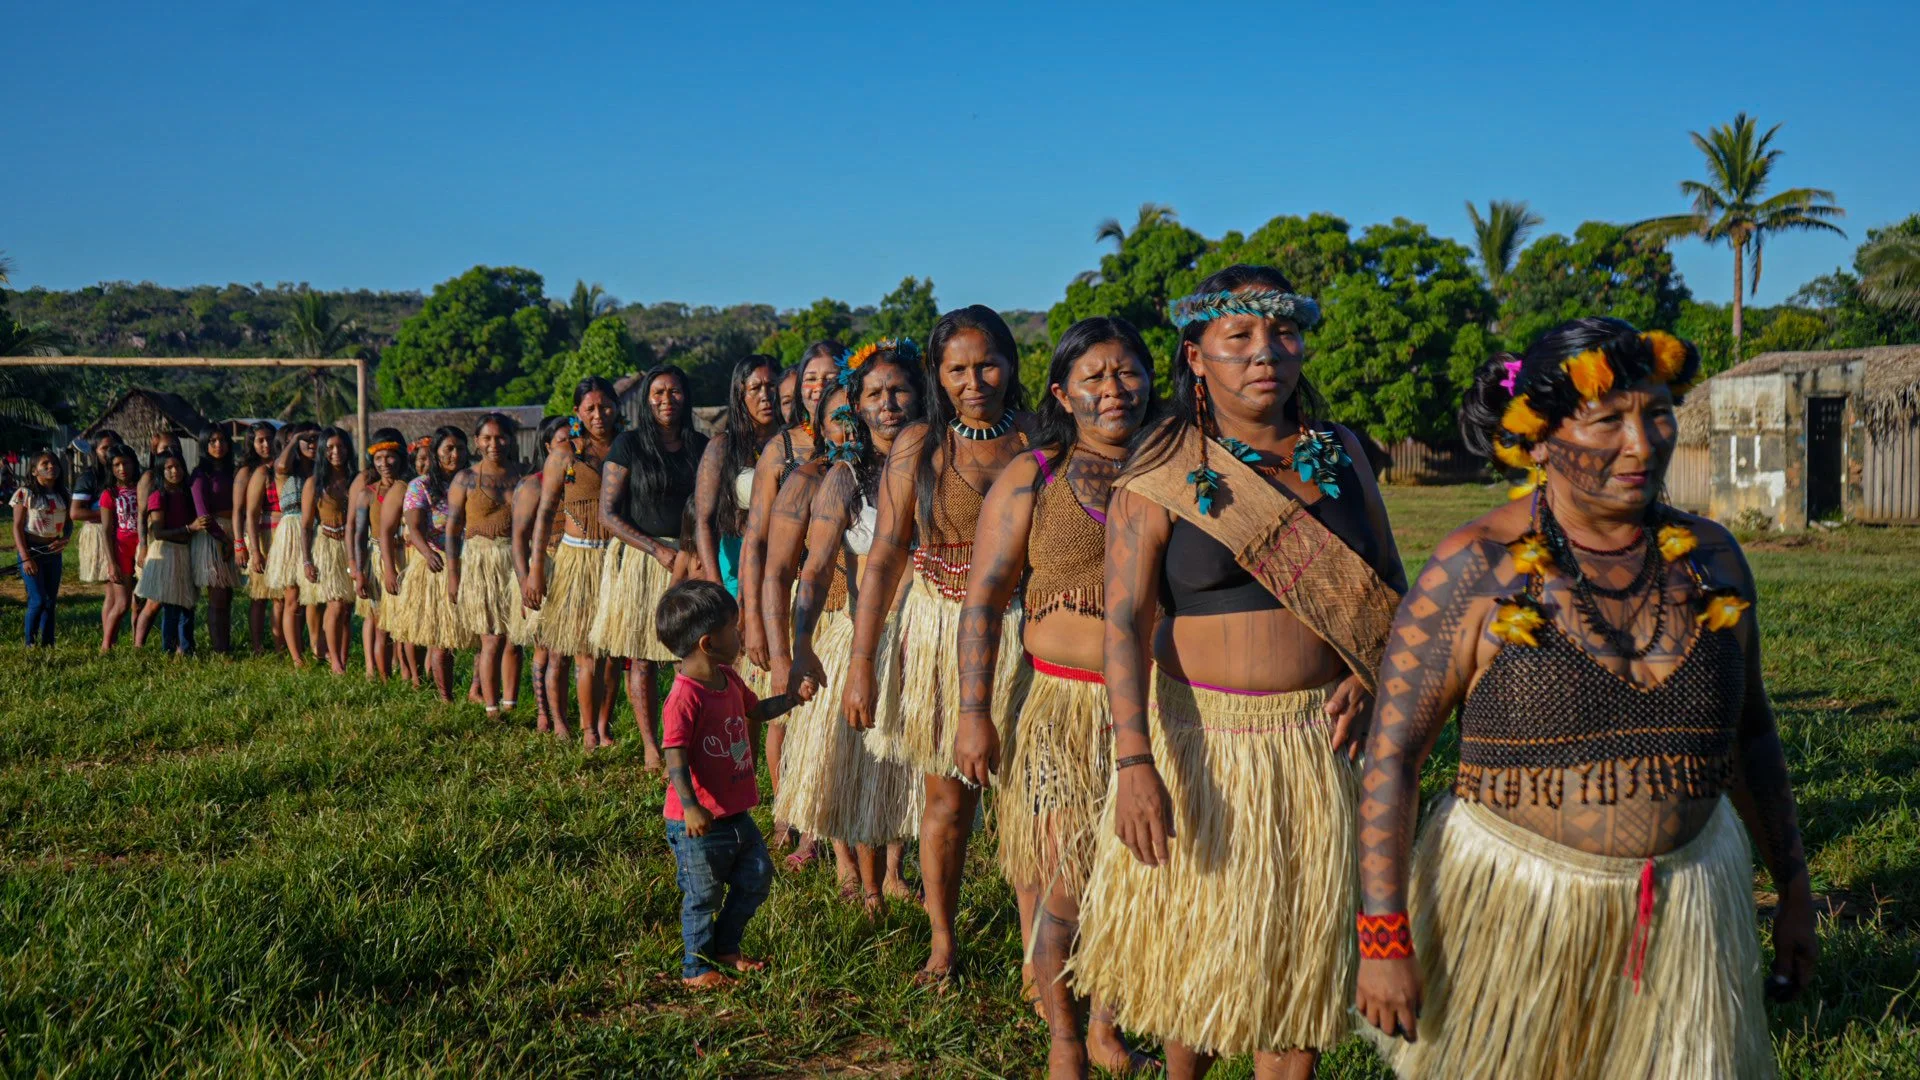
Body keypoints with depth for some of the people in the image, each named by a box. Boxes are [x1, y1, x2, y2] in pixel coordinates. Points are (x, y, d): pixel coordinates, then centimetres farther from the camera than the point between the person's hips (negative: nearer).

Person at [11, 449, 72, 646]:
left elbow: (69, 522, 16)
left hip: (54, 552, 5)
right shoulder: (25, 493, -8)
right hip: (32, 550, -5)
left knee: (51, 601, 8)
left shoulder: (63, 494, 7)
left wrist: (65, 539, -7)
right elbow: (17, 527, -8)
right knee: (38, 600, -10)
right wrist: (25, 558, -15)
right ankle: (30, 644, 2)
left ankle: (48, 644, 15)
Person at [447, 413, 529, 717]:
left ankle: (509, 704, 13)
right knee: (492, 639, -5)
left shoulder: (522, 475, 7)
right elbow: (452, 529, 0)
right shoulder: (466, 479, 1)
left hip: (517, 561, 2)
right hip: (480, 562, -2)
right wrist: (452, 574, -5)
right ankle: (491, 708, 1)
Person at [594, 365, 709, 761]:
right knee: (641, 657, 0)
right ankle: (649, 744, 8)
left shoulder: (700, 446, 9)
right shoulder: (628, 445, -2)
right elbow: (608, 514, -6)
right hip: (640, 560, -3)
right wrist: (659, 550, -14)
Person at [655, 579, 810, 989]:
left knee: (756, 877, 17)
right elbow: (676, 760, -28)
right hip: (699, 824, -9)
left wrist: (794, 697, 15)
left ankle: (725, 947, 35)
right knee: (704, 895, 5)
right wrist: (690, 807, -37)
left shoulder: (728, 679, 6)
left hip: (736, 813, 9)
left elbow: (755, 710, 25)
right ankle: (695, 967, 23)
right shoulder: (684, 698, -24)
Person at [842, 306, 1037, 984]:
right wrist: (861, 663, -4)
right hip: (941, 634, 0)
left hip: (1025, 633, 0)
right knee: (948, 796, 7)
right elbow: (885, 556, -1)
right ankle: (943, 942, 22)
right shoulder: (919, 446, 0)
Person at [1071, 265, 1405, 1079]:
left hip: (1319, 738, 2)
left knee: (1299, 947, 9)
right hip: (1201, 735, -2)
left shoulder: (1339, 456, 5)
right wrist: (1134, 762, -26)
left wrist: (1368, 674, -7)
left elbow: (1389, 588, 13)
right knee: (1196, 940, 11)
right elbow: (1125, 620, -15)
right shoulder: (1159, 480, -6)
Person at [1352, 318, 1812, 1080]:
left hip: (1684, 901, 4)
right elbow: (1392, 752, -13)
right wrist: (1384, 938, -16)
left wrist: (1792, 890, 16)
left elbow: (1749, 732, 13)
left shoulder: (1710, 558, 1)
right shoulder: (1476, 571, -12)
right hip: (1511, 899, -3)